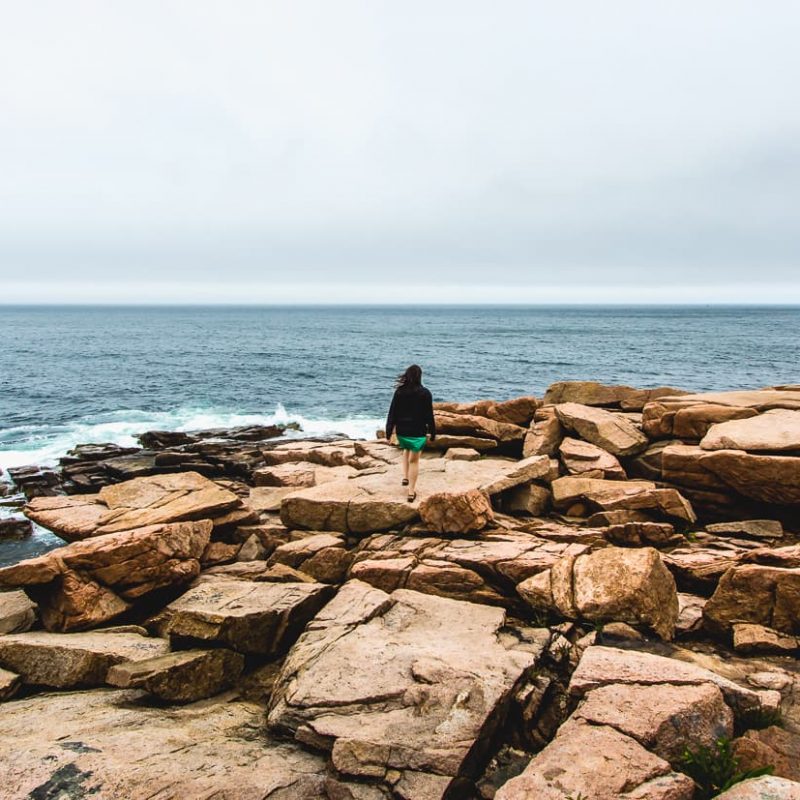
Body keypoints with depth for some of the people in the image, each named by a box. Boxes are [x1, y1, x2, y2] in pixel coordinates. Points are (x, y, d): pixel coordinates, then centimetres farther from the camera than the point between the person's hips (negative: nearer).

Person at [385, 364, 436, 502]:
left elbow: (392, 412, -1)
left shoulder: (399, 392, -4)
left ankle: (405, 477, 26)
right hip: (418, 431, -2)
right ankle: (411, 491, 6)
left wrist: (389, 430, 6)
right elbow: (429, 415, -5)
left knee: (406, 450, 32)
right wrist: (432, 432, 4)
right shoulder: (425, 393, -9)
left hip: (402, 430, 3)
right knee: (414, 460, 5)